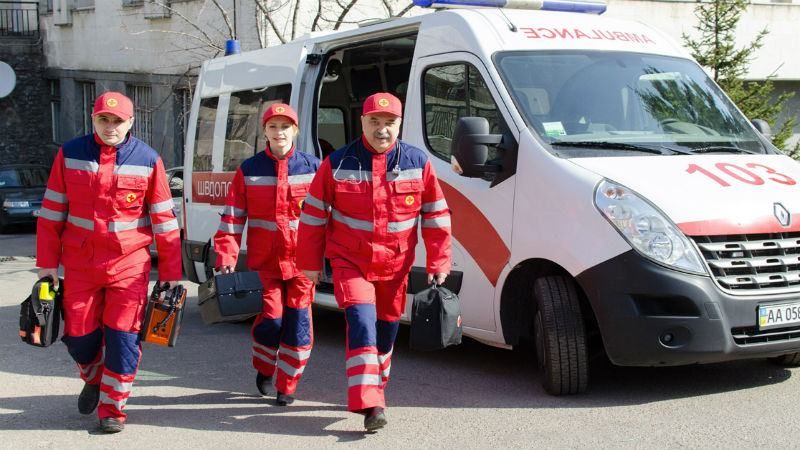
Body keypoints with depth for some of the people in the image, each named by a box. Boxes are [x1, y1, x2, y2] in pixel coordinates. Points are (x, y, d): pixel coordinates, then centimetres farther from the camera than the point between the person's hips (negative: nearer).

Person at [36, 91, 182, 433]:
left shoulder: (147, 160, -5)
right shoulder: (70, 154, -1)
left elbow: (164, 220, -1)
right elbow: (52, 212, 4)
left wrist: (171, 273, -1)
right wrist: (47, 262, 2)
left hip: (129, 264, -1)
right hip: (80, 264, 2)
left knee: (123, 337, -3)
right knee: (79, 336, 8)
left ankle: (112, 408, 13)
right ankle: (94, 379, 40)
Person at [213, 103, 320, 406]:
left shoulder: (312, 167, 3)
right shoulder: (249, 170, 4)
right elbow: (233, 215, 3)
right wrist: (226, 253, -7)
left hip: (301, 258, 0)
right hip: (265, 259, 0)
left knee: (298, 321, 0)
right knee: (271, 318, -3)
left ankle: (287, 386, 15)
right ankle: (263, 370, 27)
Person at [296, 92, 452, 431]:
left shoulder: (418, 163, -5)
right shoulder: (337, 163, -8)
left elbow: (436, 217, 1)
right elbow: (313, 215, -1)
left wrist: (438, 263, -1)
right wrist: (310, 263, 2)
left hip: (395, 265, 3)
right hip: (350, 261, -2)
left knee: (386, 330, 15)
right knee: (362, 323, -20)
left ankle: (372, 390, 38)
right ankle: (370, 404, -22)